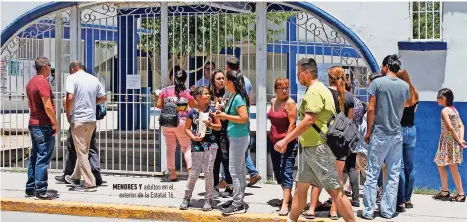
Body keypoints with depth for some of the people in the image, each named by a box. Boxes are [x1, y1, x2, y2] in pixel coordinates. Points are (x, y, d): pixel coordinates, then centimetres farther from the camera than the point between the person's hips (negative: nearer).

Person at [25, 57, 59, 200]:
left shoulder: (31, 82, 14)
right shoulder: (43, 82, -16)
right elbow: (47, 106, -22)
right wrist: (55, 123, -12)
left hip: (33, 123, 10)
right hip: (44, 126, -10)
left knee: (34, 157, 14)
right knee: (43, 158, -6)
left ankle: (30, 188, 19)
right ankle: (41, 190, -4)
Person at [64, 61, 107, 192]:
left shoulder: (72, 78, -8)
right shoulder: (94, 79, 9)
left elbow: (70, 97, -20)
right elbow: (103, 98, 12)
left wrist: (68, 115, -7)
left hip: (78, 119, -6)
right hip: (92, 120, 6)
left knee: (82, 152, 0)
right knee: (84, 150, 19)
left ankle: (90, 183, -1)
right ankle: (75, 177, 33)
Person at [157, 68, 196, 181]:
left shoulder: (165, 91, -1)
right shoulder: (187, 92, -3)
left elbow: (158, 105, 3)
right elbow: (193, 105, 9)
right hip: (182, 122, -1)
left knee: (170, 148, 10)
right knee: (186, 147, 10)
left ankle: (172, 174, 12)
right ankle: (190, 171, -2)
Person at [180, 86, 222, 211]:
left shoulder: (212, 110, 1)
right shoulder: (192, 112, -4)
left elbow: (219, 126, 5)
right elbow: (187, 128, 3)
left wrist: (210, 124, -13)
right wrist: (193, 137, -13)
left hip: (211, 145, 1)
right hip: (197, 146, -1)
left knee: (208, 172, 4)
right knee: (194, 173, 3)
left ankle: (208, 199, 15)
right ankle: (187, 198, 19)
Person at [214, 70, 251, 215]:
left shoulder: (238, 98, -17)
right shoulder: (233, 96, 11)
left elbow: (244, 118, -25)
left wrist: (225, 116, -18)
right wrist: (223, 115, 7)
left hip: (238, 138, -10)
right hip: (237, 137, 10)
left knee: (234, 170, -4)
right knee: (240, 170, 14)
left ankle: (238, 205, 1)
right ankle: (239, 201, 23)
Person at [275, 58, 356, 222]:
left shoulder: (314, 91, -15)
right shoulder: (318, 89, 18)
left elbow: (309, 120, -24)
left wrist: (286, 140, -23)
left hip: (319, 148, -11)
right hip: (310, 147, 11)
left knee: (334, 190, -7)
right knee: (301, 187, 14)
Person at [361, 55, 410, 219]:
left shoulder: (377, 82, -8)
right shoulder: (405, 86, 5)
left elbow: (371, 109, -9)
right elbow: (403, 109, 10)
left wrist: (368, 131, -2)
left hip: (379, 133, -4)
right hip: (397, 134, 4)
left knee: (373, 174, 1)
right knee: (393, 174, 8)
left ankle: (368, 211, 3)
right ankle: (388, 210, 12)